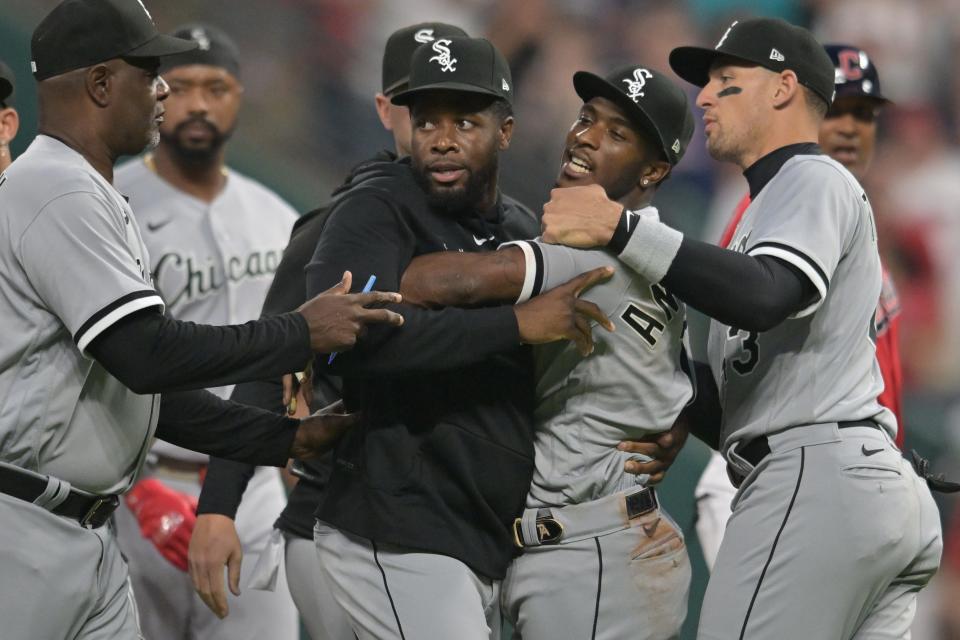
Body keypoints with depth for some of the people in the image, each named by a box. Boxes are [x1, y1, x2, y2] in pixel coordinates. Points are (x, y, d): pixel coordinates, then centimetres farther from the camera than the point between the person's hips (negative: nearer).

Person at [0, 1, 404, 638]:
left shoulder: (103, 204, 20)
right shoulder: (58, 193, -14)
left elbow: (146, 384, 21)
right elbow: (148, 356, -22)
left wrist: (285, 438, 14)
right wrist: (302, 334, -13)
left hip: (90, 531, 10)